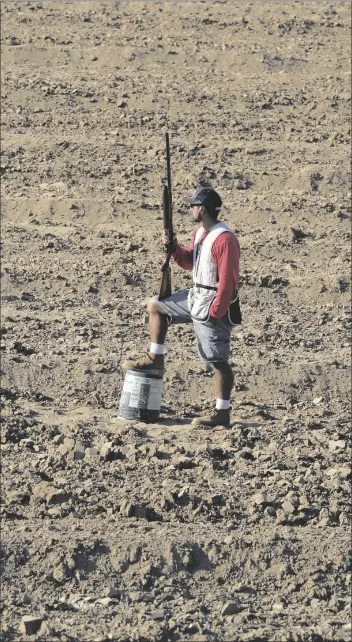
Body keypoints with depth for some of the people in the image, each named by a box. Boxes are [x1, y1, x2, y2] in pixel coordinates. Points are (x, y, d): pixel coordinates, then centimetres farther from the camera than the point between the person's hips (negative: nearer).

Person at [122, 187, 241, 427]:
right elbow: (189, 262, 22)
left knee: (218, 360, -5)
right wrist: (174, 248, 2)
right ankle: (155, 359, 24)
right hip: (195, 298, 10)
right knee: (155, 306, 19)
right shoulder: (201, 234, 9)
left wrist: (215, 312, -24)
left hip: (213, 306, -10)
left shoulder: (225, 239, -23)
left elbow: (228, 280, -25)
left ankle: (222, 412, -1)